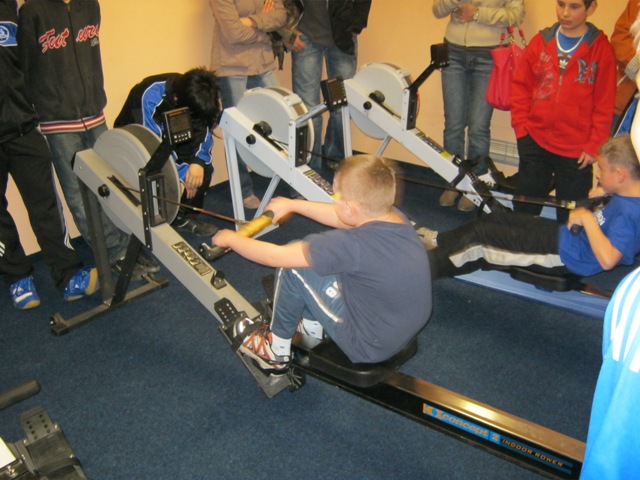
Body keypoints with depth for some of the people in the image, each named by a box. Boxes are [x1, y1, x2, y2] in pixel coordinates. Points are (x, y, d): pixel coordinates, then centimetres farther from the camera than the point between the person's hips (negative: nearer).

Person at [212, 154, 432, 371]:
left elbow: (274, 257, -21)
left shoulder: (353, 245, -32)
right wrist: (292, 204, 18)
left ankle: (277, 350, 15)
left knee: (293, 267, -6)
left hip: (370, 348, -7)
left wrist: (230, 238, -3)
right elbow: (341, 217, 11)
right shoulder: (394, 216, -10)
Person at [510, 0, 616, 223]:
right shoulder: (540, 41, 2)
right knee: (524, 207, 15)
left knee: (571, 215, 7)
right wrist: (520, 124, 0)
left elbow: (604, 104, -4)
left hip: (576, 151, -2)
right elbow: (521, 86, 7)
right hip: (534, 141, 3)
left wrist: (594, 145, -6)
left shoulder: (601, 48, -6)